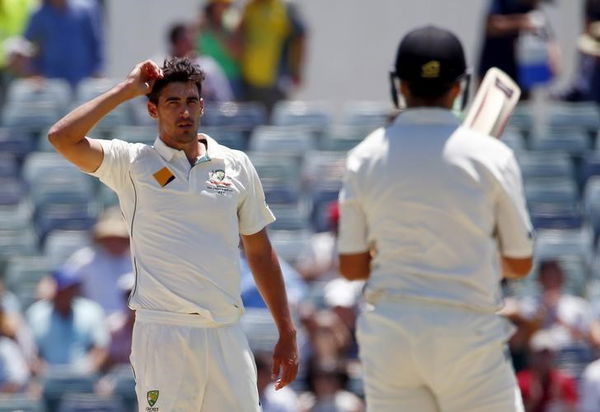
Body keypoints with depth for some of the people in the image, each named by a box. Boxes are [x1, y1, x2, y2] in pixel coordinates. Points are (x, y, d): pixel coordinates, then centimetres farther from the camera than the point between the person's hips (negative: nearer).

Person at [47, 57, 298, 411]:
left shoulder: (237, 166, 12)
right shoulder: (133, 163, 4)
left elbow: (260, 253, 16)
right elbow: (62, 137, -11)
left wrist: (287, 335, 12)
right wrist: (126, 90, -4)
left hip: (227, 336, 3)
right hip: (163, 336, -3)